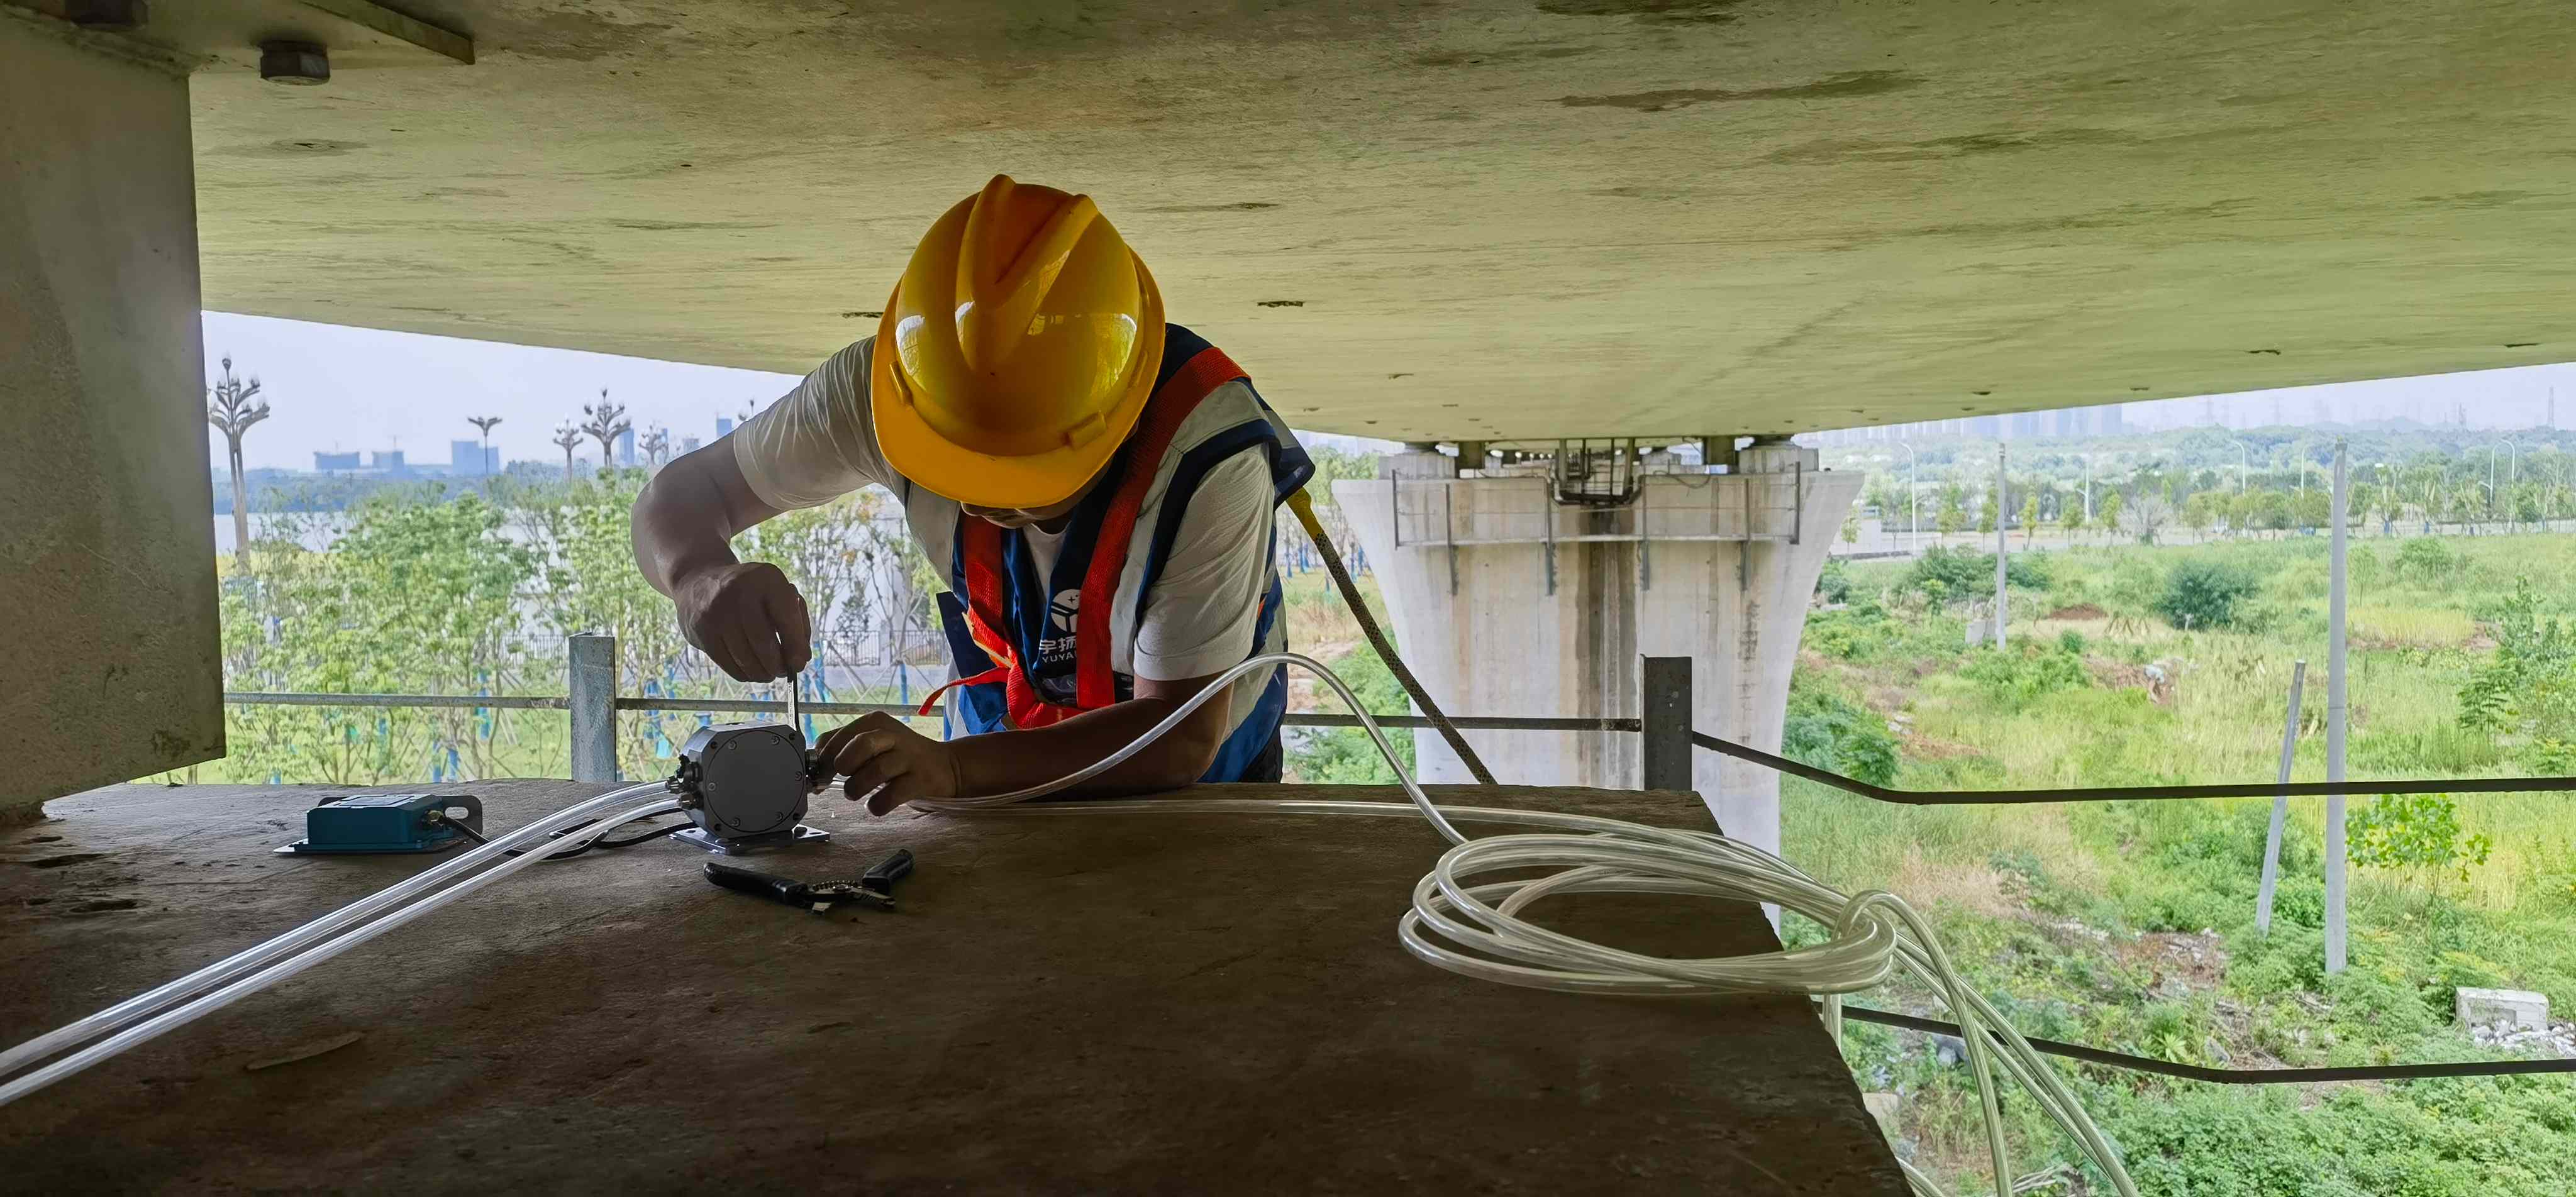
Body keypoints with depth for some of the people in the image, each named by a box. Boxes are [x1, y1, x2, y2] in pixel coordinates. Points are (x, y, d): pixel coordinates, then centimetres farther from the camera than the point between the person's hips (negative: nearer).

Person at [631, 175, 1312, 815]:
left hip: (1193, 784, -1)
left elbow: (1181, 738, -29)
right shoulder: (880, 391, -21)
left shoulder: (1209, 453, -32)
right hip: (1005, 770, 2)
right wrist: (701, 577, -35)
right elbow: (678, 498, -10)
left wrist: (951, 767, -43)